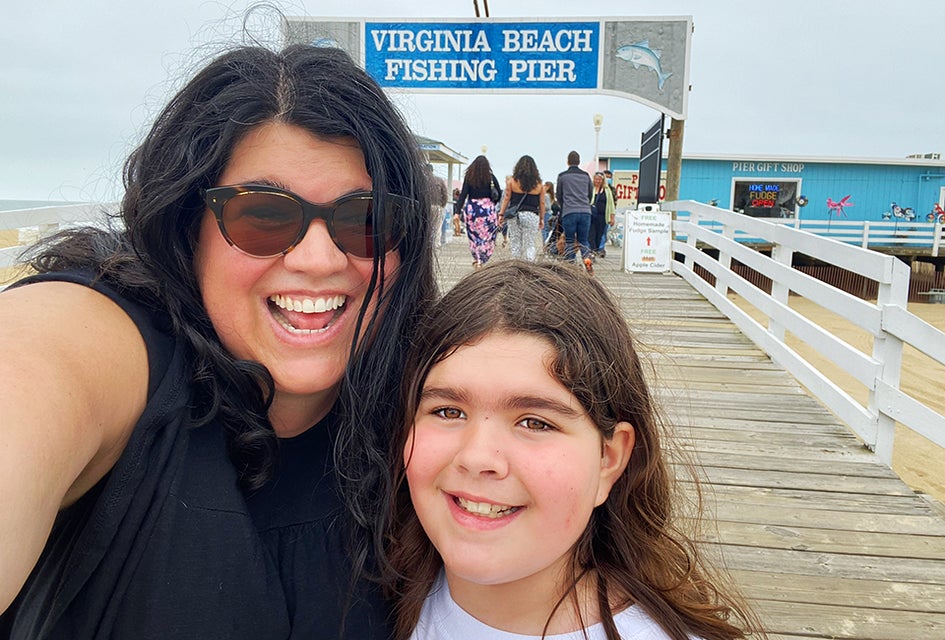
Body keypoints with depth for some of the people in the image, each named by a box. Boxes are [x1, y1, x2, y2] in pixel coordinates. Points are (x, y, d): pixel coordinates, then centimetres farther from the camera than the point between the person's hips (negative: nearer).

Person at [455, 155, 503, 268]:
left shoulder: (468, 177, 0)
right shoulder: (490, 177, 0)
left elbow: (463, 194, -5)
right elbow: (499, 193, -1)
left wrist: (458, 210, -6)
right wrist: (493, 204, 16)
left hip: (471, 208, 1)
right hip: (487, 208, -1)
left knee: (473, 235, 13)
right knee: (487, 236, 3)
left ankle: (476, 259, 13)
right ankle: (482, 260, -5)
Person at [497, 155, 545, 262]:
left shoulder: (512, 180, 1)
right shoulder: (538, 184, 3)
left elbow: (506, 198, 2)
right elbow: (542, 203, 6)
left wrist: (501, 214, 7)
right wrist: (542, 218, 13)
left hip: (515, 216, 0)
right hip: (532, 216, 0)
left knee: (515, 243, 8)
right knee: (530, 245, 2)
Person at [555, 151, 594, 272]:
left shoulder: (562, 176, 4)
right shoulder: (586, 175, 11)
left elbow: (559, 195, 12)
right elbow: (590, 193, 19)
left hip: (569, 213, -2)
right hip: (585, 212, 2)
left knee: (569, 241, 5)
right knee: (583, 240, 11)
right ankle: (587, 258, -12)